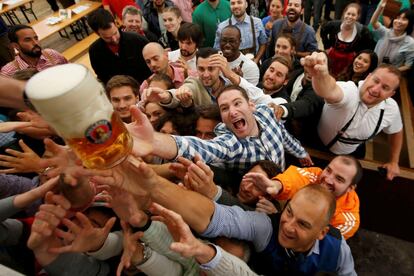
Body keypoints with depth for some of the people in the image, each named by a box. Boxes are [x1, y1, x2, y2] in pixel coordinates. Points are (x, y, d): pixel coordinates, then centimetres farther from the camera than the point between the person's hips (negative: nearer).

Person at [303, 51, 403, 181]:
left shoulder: (391, 108, -16)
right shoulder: (349, 90, -35)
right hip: (318, 147, -4)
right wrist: (319, 75, -84)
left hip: (352, 155, 5)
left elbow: (396, 132, 6)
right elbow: (330, 91, -61)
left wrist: (394, 162, 10)